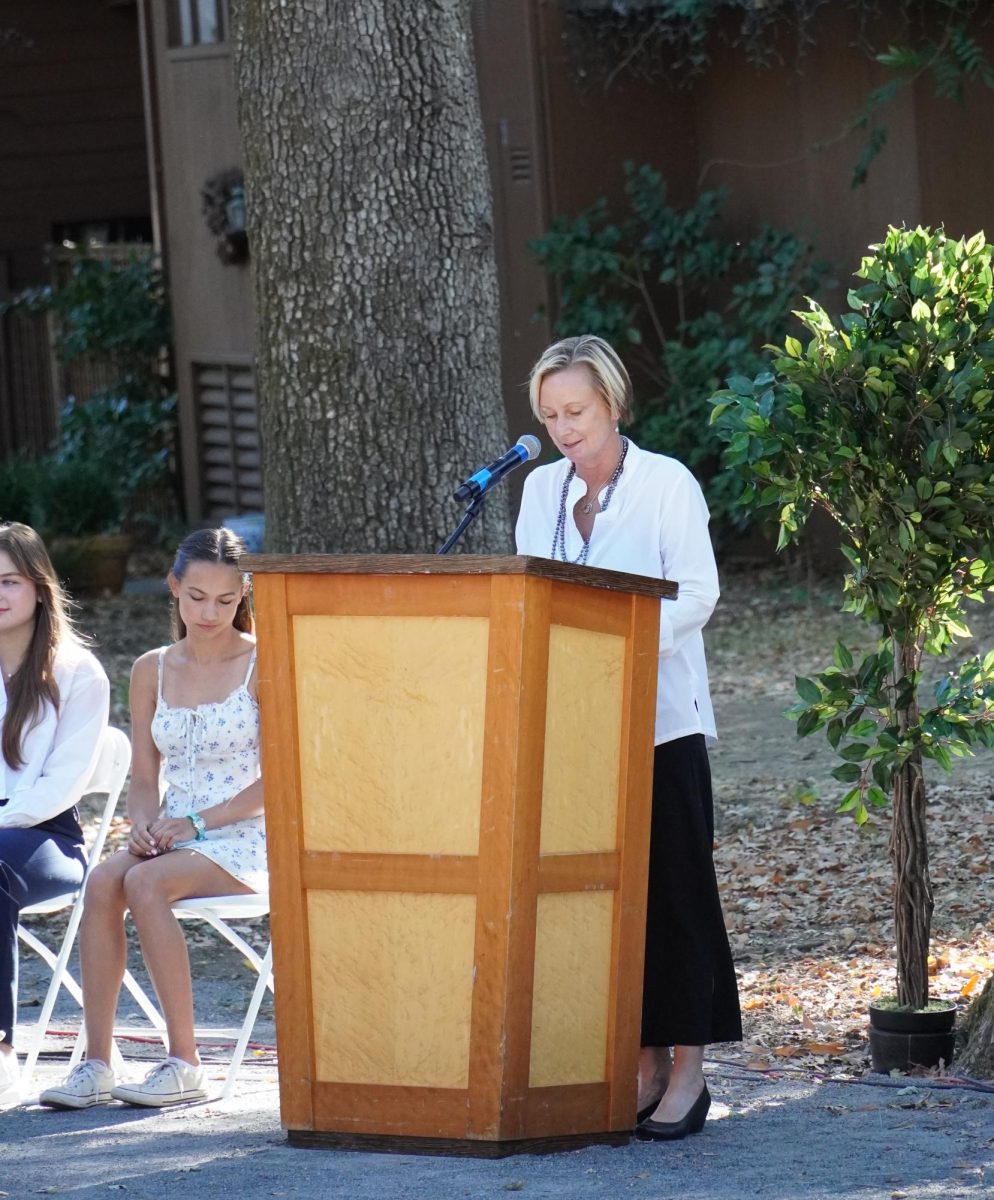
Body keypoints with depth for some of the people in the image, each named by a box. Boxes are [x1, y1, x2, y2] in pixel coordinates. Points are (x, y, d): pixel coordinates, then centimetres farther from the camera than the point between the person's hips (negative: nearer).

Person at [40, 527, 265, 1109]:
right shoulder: (152, 670, 12)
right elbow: (143, 779, 13)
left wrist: (196, 822, -17)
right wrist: (145, 824, -10)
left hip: (244, 841, -4)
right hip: (172, 839, 5)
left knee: (144, 883, -32)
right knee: (103, 881, -28)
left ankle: (186, 1065, -28)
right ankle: (96, 1064, -30)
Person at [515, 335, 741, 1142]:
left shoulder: (667, 483, -4)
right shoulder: (542, 489, 12)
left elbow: (698, 592, -10)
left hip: (658, 718, -5)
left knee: (671, 887, -4)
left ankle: (687, 1074, 0)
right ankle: (644, 1064, 9)